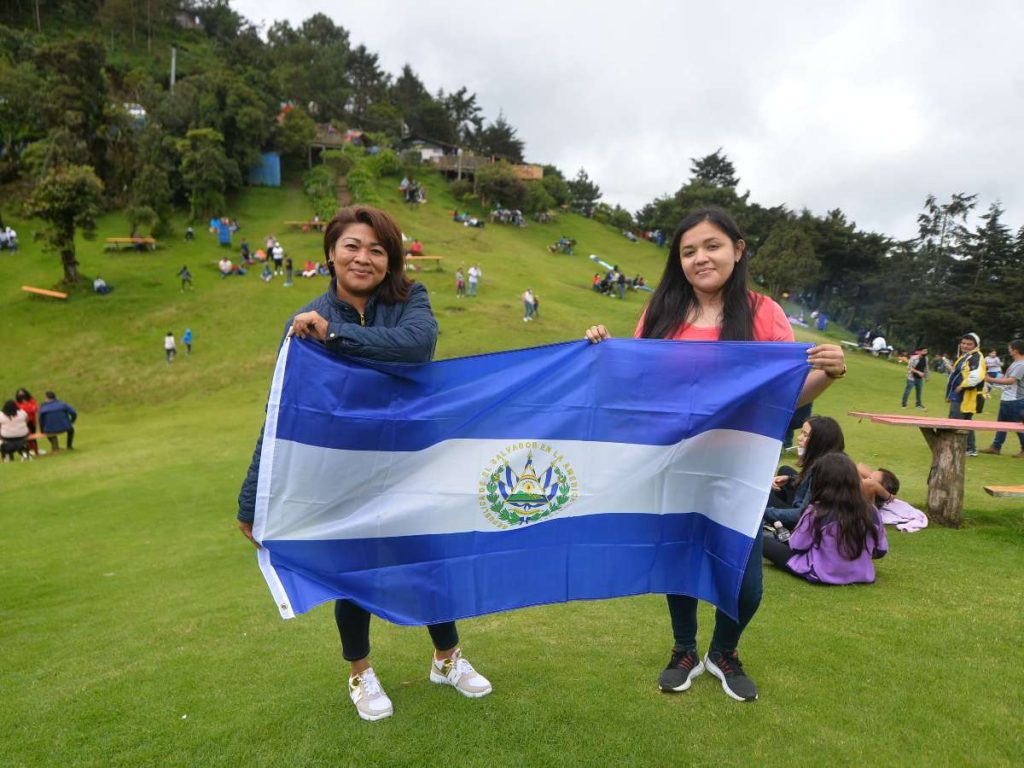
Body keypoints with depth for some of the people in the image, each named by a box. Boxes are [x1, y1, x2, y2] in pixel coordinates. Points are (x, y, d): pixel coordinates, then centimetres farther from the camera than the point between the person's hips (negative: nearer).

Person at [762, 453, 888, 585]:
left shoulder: (816, 513, -20)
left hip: (819, 575, -6)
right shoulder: (871, 511, -9)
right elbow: (881, 551, 3)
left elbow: (796, 546, -8)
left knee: (765, 541, 4)